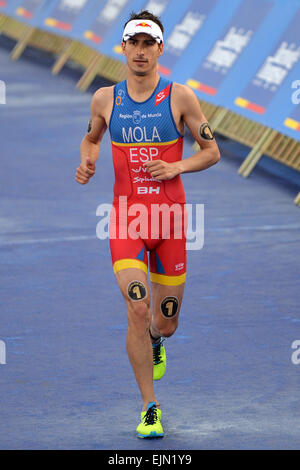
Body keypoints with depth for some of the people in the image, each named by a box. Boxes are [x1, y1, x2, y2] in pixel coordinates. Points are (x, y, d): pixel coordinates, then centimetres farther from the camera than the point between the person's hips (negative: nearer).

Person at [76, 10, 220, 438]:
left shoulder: (179, 97, -2)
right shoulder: (105, 99, 4)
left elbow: (211, 152, 4)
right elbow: (91, 138, 24)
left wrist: (176, 167, -13)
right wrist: (87, 162, 2)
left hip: (170, 216, 0)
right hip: (127, 216, 0)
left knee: (166, 323, 9)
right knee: (138, 310, -17)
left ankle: (154, 341, 49)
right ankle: (150, 409, -8)